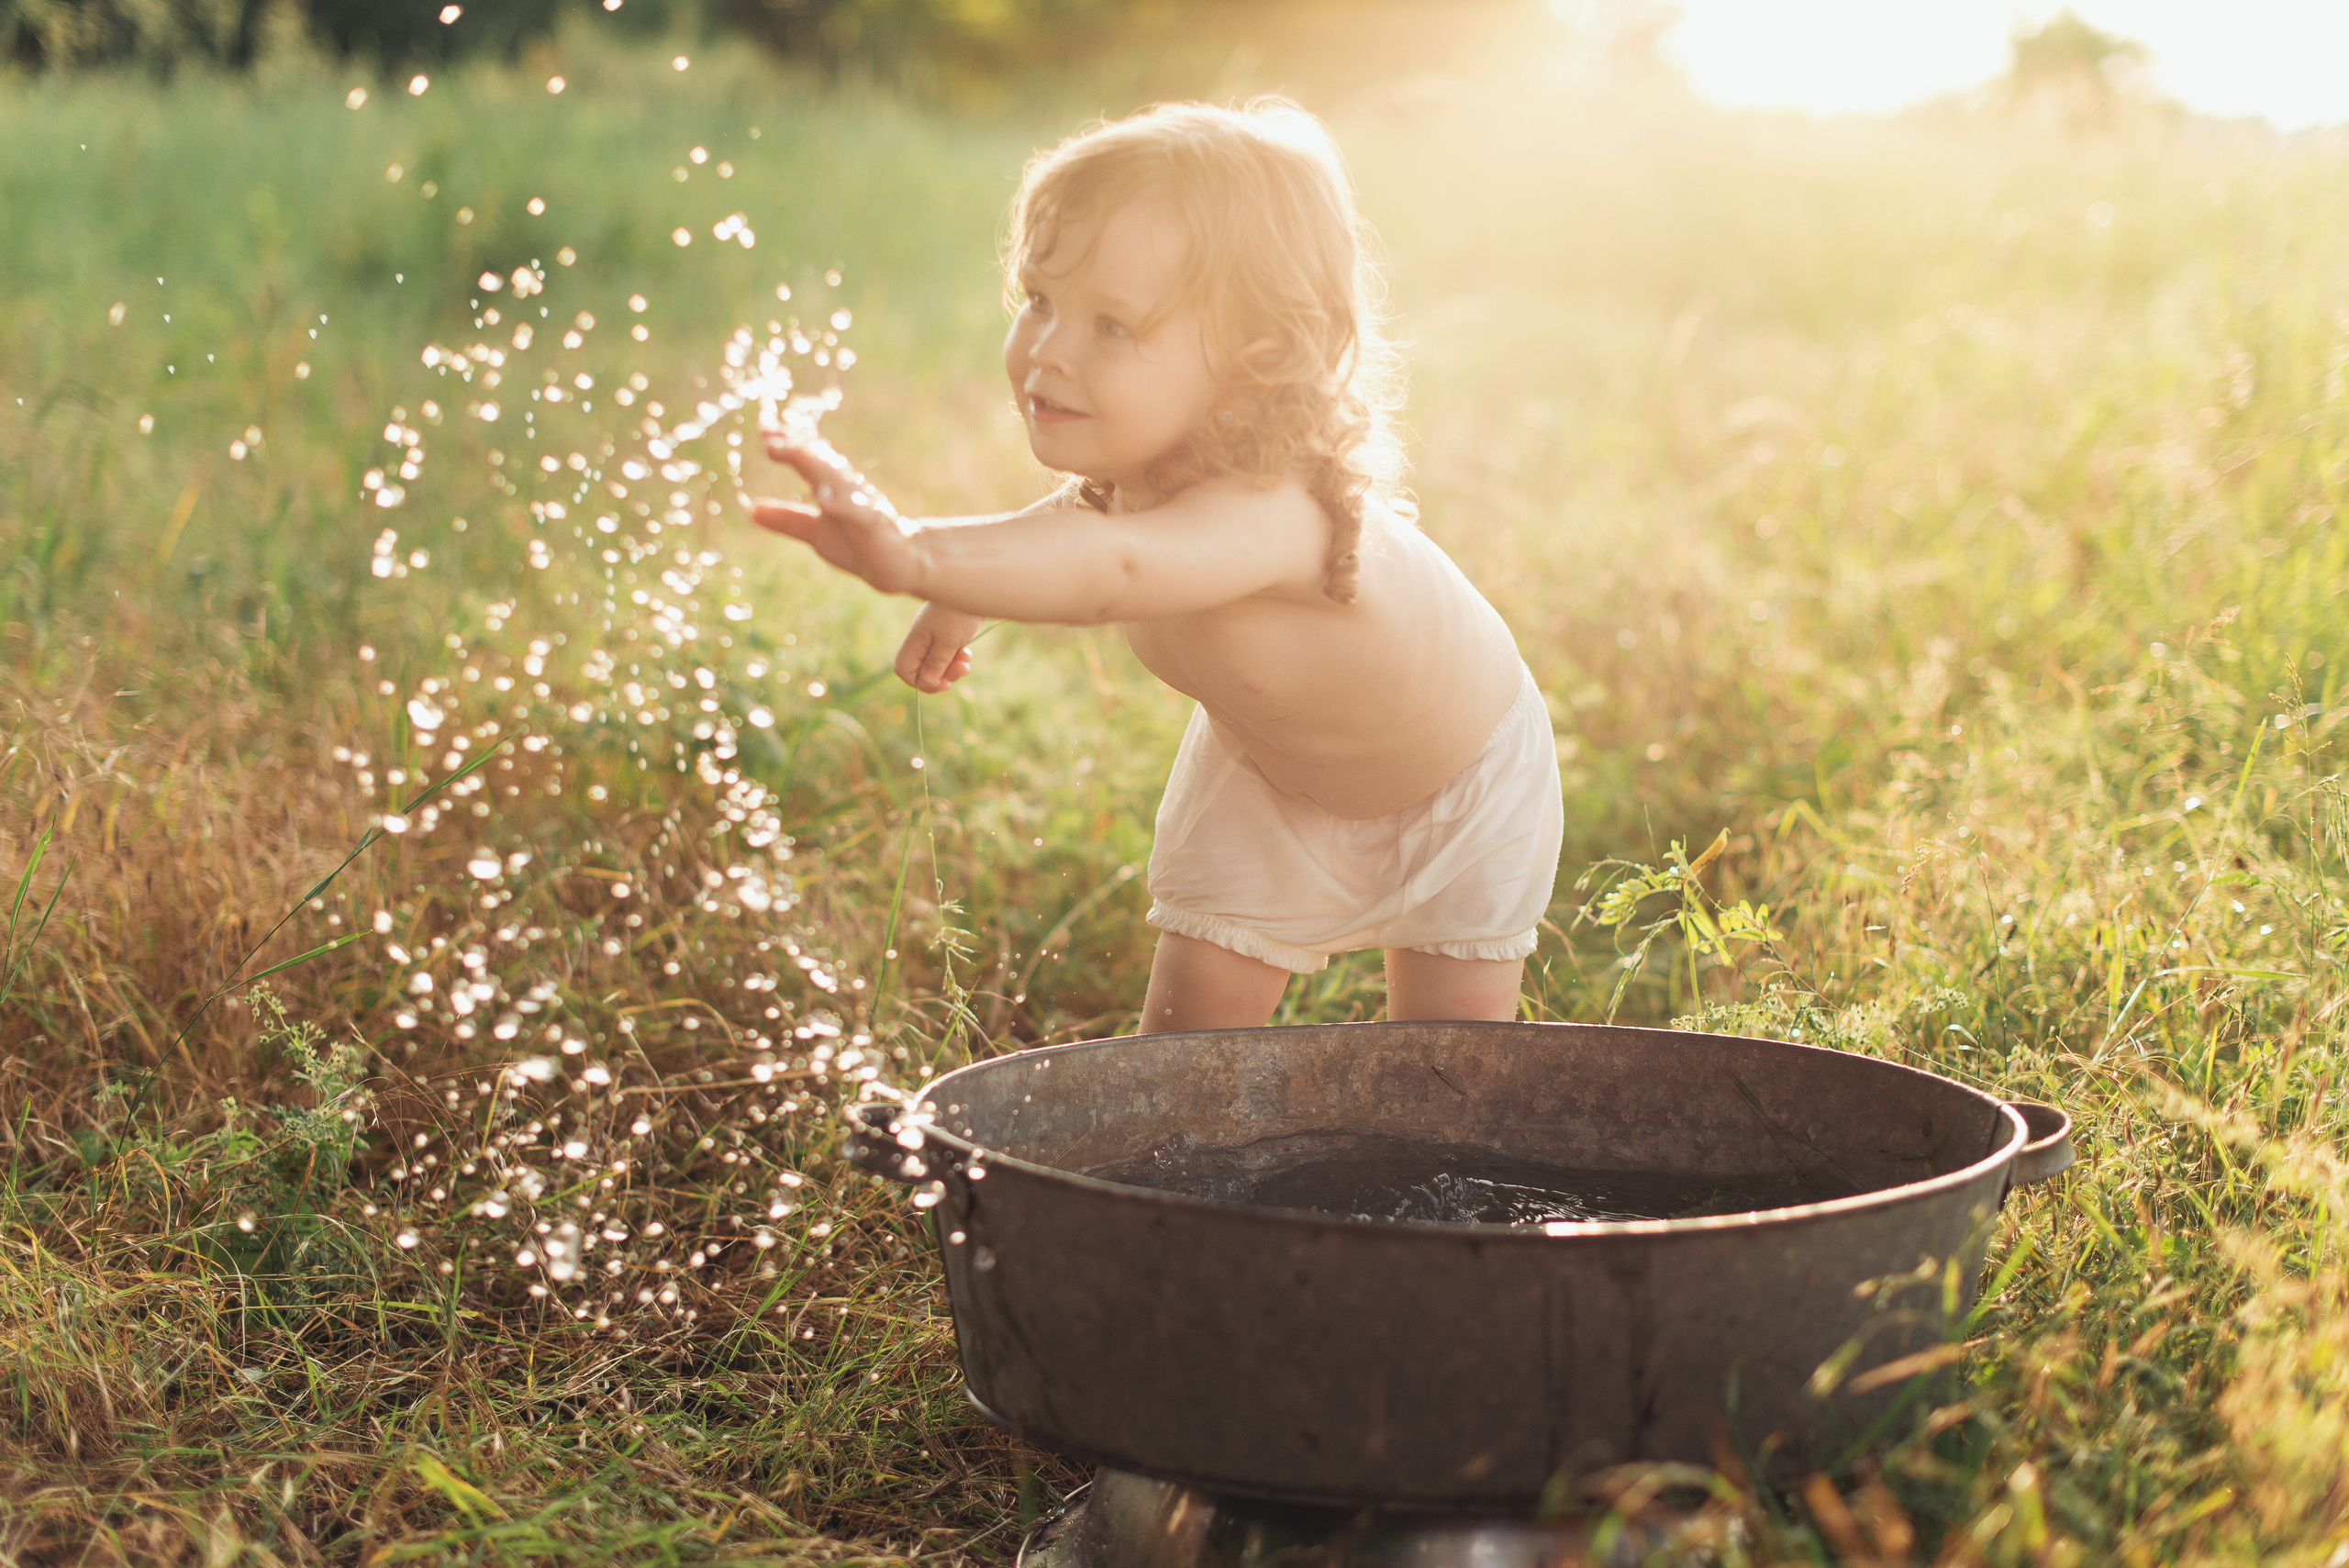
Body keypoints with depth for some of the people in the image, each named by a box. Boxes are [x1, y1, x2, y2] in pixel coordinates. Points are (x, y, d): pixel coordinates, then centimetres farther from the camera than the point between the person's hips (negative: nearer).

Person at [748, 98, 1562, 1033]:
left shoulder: (1274, 512, -49)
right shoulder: (1133, 464, -25)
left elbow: (1116, 570, -72)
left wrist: (920, 556, -87)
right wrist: (966, 596, -7)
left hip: (1456, 784, -5)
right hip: (1264, 768, 5)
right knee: (1190, 1024, -2)